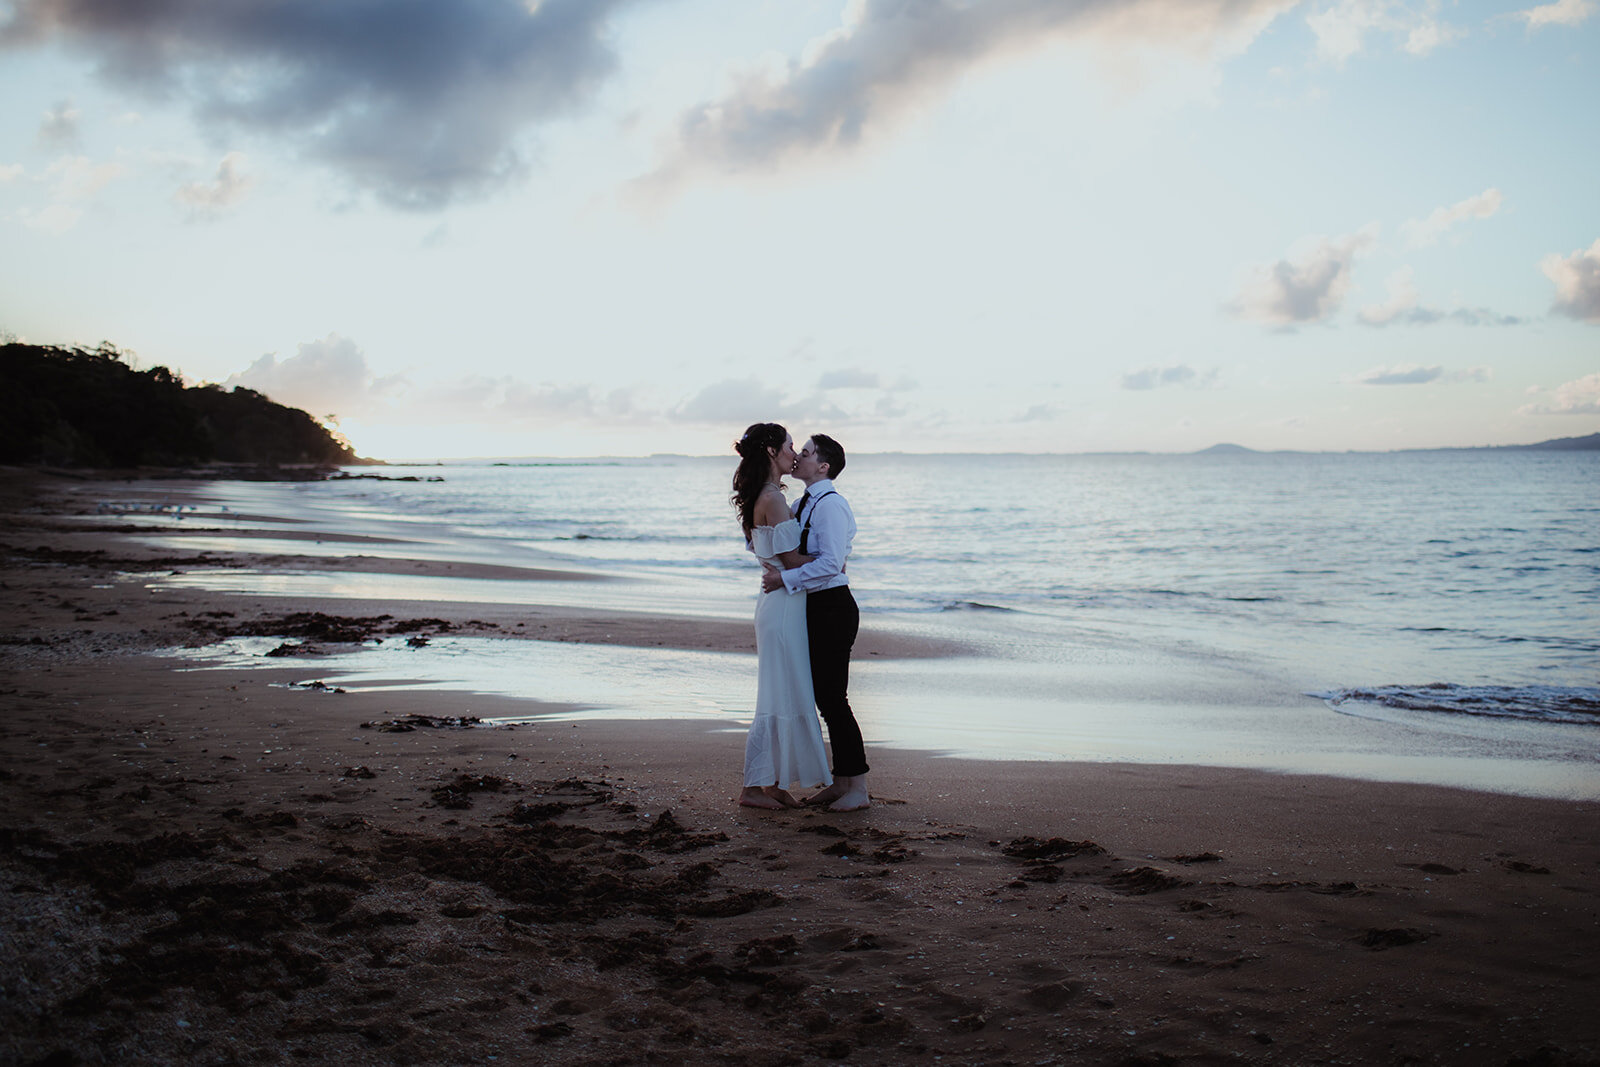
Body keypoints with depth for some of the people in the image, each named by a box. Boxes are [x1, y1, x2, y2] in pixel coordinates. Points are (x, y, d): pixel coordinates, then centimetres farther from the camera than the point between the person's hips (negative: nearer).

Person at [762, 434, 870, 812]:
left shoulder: (831, 505, -16)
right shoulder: (801, 504, 13)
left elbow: (831, 563, -24)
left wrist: (785, 577, -20)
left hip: (833, 607, -10)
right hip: (815, 607, 10)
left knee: (833, 697, -6)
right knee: (824, 696, 13)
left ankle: (858, 788, 2)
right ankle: (840, 782, 22)